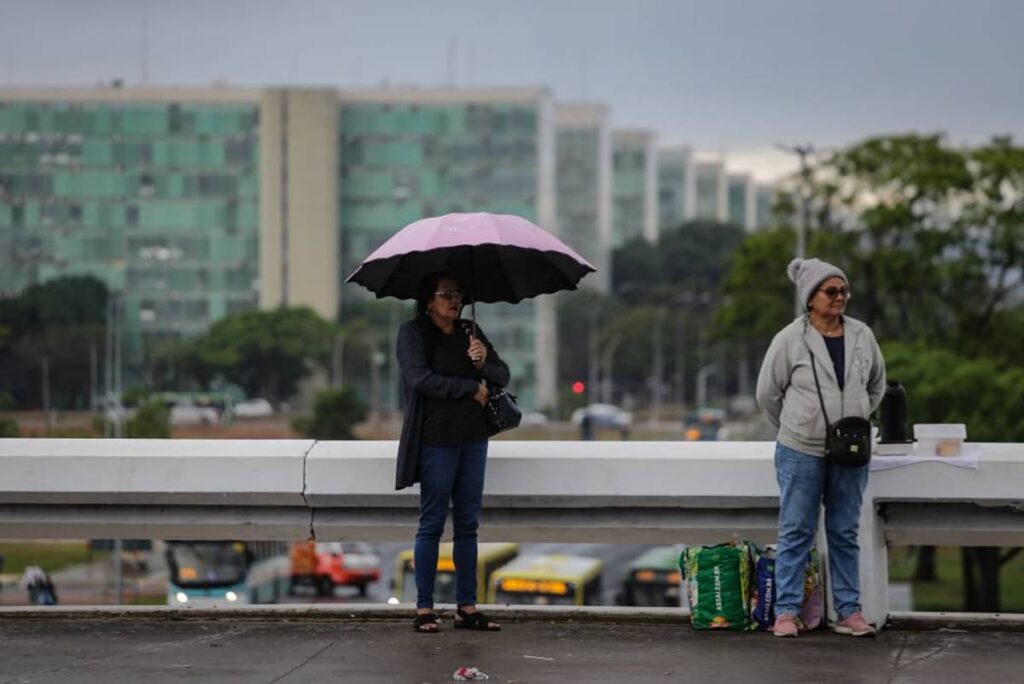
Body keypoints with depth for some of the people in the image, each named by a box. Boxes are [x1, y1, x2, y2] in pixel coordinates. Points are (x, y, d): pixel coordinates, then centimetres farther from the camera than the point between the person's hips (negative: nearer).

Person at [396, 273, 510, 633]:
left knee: (468, 523, 6)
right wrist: (472, 389, -10)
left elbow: (502, 375, 12)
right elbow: (421, 378, -16)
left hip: (473, 438, 5)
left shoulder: (470, 331, 13)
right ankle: (424, 609, 2)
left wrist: (483, 363, -10)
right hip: (436, 439, -5)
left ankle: (467, 607, 10)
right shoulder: (412, 333, -2)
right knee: (432, 523, -2)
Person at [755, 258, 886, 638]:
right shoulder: (790, 340, -8)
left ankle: (849, 612, 13)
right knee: (796, 533, 1)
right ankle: (786, 612, 5)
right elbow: (767, 393, 2)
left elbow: (876, 384, 20)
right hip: (801, 453, -3)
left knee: (845, 534, 9)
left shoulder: (862, 336, 3)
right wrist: (794, 429, 9)